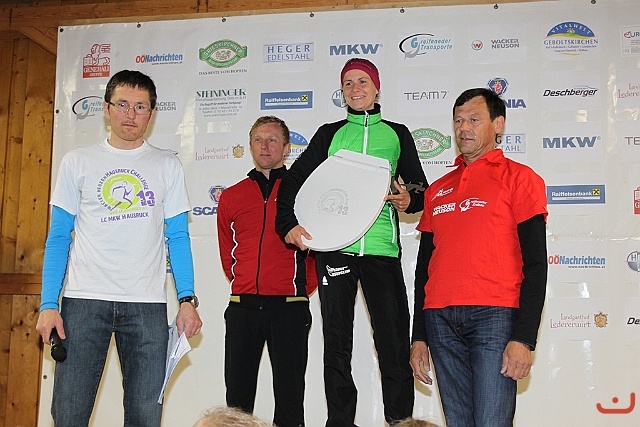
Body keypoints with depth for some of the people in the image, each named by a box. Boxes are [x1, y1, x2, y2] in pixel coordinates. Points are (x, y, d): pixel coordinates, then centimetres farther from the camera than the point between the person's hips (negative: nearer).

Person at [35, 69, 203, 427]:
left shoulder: (168, 166, 9)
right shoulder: (78, 162, 8)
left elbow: (177, 237, 8)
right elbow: (59, 238, 7)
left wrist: (187, 299, -3)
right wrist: (49, 304, -2)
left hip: (147, 304, 0)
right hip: (84, 301, 0)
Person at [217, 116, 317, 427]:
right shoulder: (231, 197, 12)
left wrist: (302, 288, 5)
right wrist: (248, 285, 11)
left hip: (289, 308, -3)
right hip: (242, 307, 3)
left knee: (289, 393, 2)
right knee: (237, 394, 7)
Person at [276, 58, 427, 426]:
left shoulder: (397, 134, 14)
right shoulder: (329, 134, 14)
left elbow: (421, 189, 17)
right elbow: (293, 181, 11)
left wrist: (409, 200, -6)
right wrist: (288, 224, -3)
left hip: (382, 248, 0)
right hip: (334, 246, 1)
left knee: (394, 342, -4)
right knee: (337, 344, 4)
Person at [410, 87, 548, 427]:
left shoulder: (519, 178, 3)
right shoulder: (438, 189, 18)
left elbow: (535, 264, -4)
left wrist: (524, 338, -12)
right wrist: (418, 337, 15)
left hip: (494, 317, -5)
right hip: (440, 321, 5)